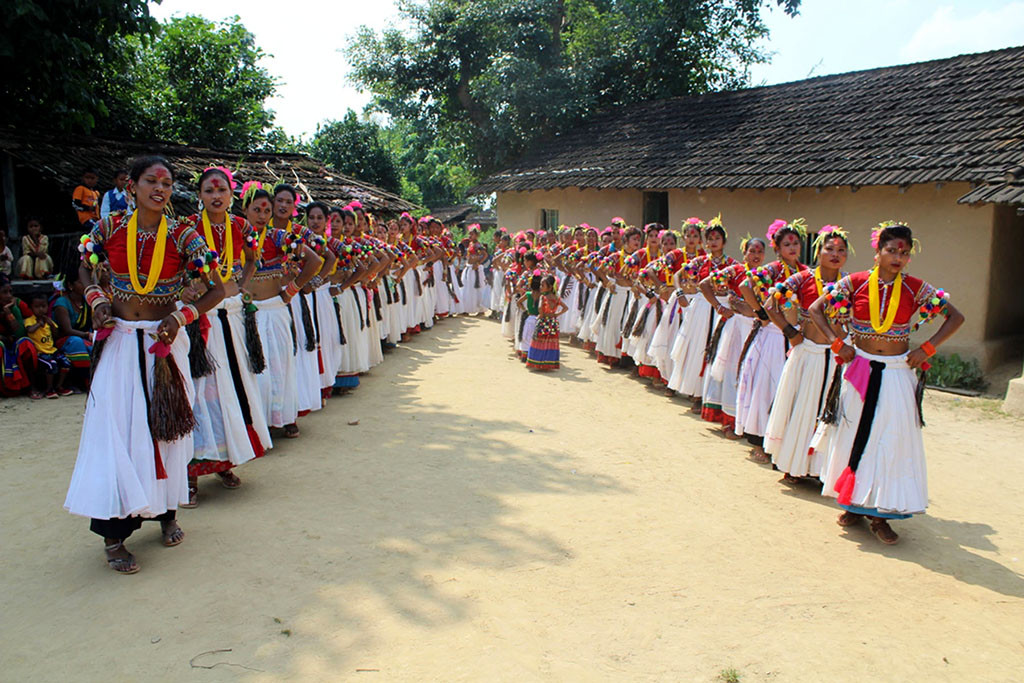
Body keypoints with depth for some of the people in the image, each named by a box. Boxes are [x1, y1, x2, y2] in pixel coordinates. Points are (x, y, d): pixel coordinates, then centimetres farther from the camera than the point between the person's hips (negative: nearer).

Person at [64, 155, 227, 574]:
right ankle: (113, 534, 5)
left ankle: (166, 513, 26)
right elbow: (87, 269, 17)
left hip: (163, 343, 0)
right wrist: (97, 301, -2)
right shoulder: (110, 230, -1)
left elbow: (218, 288, -3)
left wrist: (181, 318, -14)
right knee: (114, 427, -4)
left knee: (165, 427, 7)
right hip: (117, 341, 0)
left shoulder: (182, 236, -5)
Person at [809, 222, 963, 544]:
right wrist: (837, 343, -6)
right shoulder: (856, 283, -4)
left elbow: (956, 317, 6)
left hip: (897, 375, 0)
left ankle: (880, 513, 10)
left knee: (893, 439, 1)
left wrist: (926, 349, -4)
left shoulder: (915, 288, -2)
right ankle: (854, 503, 21)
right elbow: (815, 309, 2)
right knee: (856, 435, 7)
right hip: (860, 370, 0)